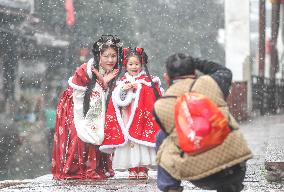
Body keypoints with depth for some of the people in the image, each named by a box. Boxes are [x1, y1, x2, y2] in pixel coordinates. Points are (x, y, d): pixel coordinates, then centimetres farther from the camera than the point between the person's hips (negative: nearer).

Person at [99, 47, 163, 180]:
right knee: (129, 142, -3)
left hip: (142, 118, -2)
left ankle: (143, 169, 1)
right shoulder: (122, 81, 10)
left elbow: (153, 100, -3)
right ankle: (132, 170, 3)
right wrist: (123, 89, -13)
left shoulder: (147, 80, 5)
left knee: (141, 139, -6)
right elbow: (118, 100, 1)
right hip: (127, 119, 2)